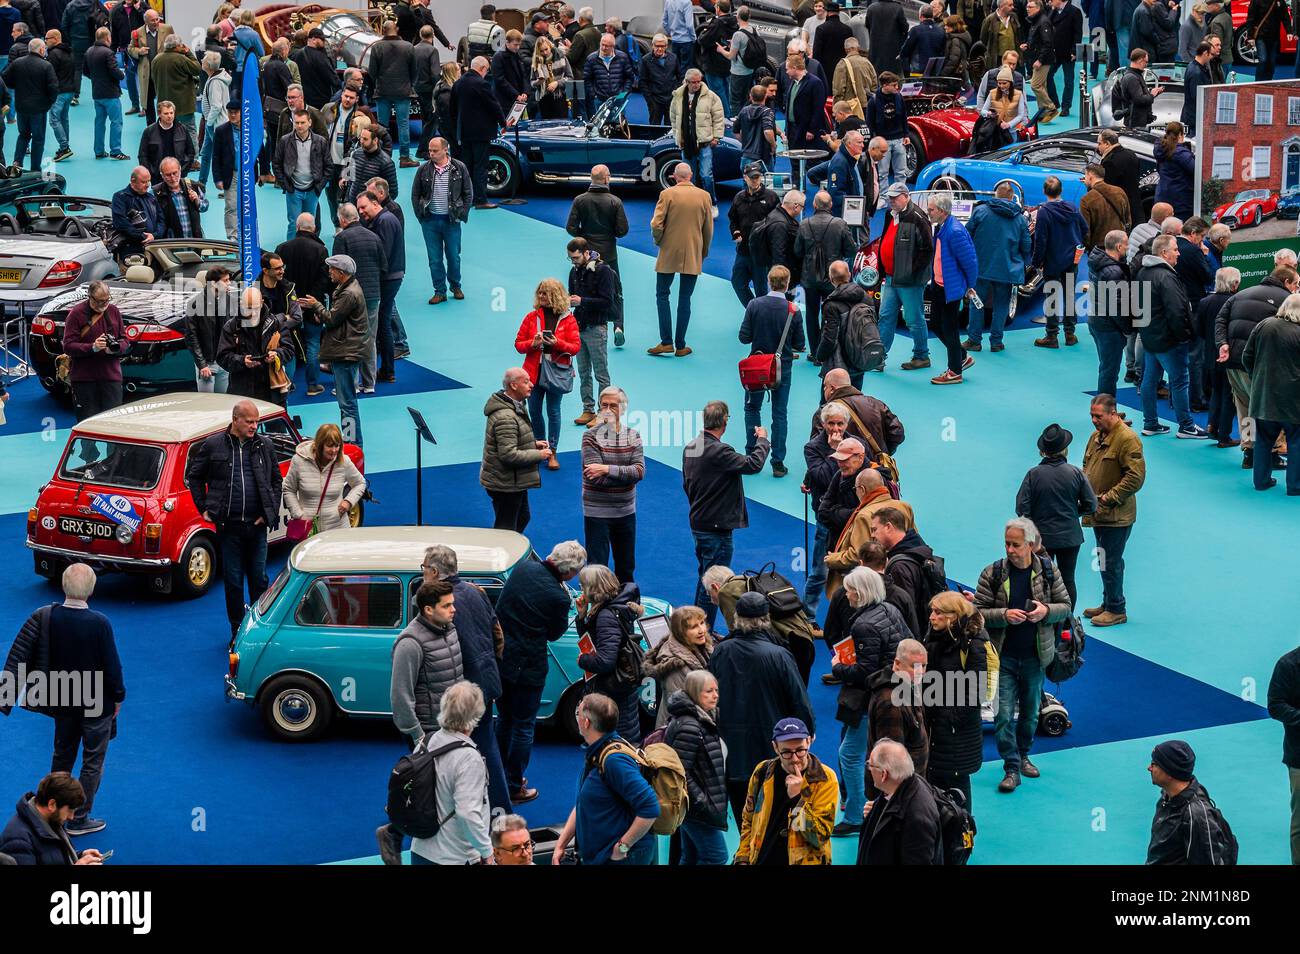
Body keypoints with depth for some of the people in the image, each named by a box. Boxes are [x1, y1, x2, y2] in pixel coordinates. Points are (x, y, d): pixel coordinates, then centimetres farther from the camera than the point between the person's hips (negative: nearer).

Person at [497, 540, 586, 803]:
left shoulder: (524, 568, -6)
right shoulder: (558, 597, -23)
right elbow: (555, 633, -6)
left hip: (498, 659, 6)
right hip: (525, 667, -6)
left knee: (504, 720, 23)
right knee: (523, 727, 11)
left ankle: (500, 779, 36)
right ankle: (514, 788, 20)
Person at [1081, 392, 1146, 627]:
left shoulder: (1127, 439, -16)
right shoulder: (1096, 436, 12)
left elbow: (1136, 477, -21)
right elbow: (1087, 466, 26)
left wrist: (1108, 498, -19)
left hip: (1116, 516, -9)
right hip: (1099, 512, 9)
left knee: (1111, 562, -4)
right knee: (1105, 561, 17)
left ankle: (1116, 610, 6)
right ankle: (1108, 604, 28)